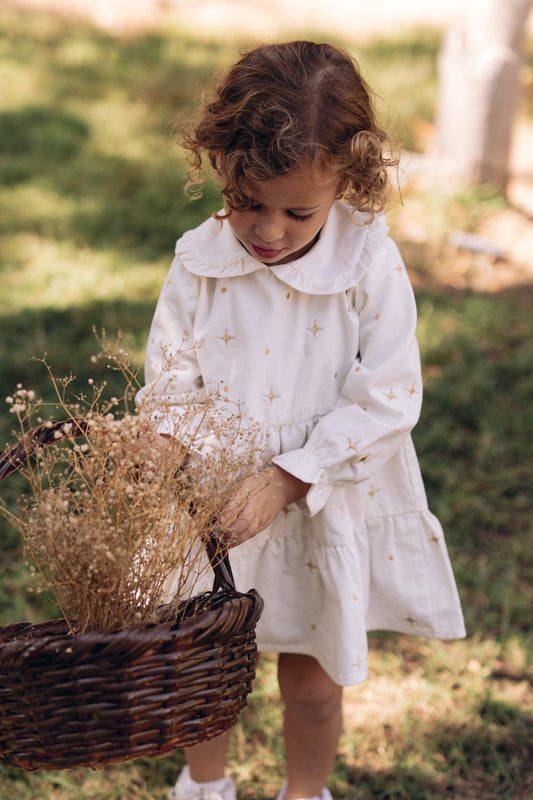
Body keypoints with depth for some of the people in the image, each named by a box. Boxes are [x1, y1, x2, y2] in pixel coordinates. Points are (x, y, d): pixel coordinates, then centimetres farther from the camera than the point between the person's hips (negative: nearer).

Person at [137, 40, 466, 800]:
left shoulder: (371, 264, -17)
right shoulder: (200, 260, -12)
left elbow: (387, 399, -17)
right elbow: (170, 384, -6)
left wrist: (283, 480, -23)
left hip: (329, 507, -1)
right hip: (216, 508, 2)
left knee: (314, 680, 16)